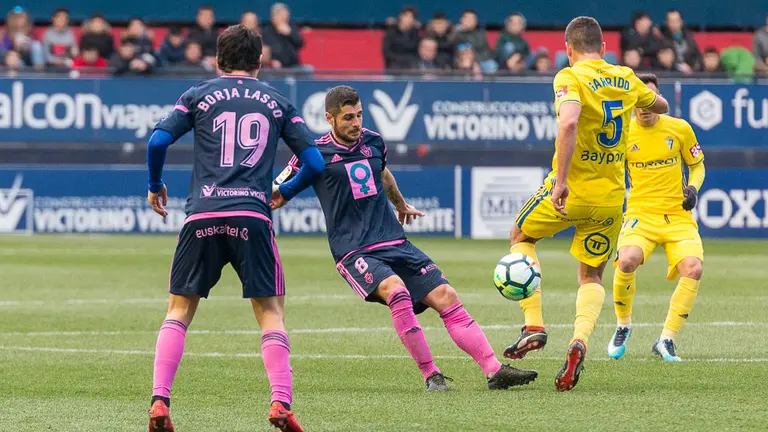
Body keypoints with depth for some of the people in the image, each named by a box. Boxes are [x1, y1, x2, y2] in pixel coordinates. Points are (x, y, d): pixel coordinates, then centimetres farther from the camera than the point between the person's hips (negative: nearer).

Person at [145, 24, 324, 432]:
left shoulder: (199, 96, 13)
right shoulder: (278, 102, 15)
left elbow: (157, 141, 3)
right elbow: (315, 163, 13)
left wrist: (155, 186, 21)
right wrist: (284, 192, 31)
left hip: (202, 215, 0)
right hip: (253, 215, 0)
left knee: (179, 310, 10)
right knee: (270, 311, 7)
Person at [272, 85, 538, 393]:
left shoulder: (373, 142, 10)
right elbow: (276, 197, 3)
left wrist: (401, 205, 49)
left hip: (395, 243, 6)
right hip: (354, 252, -6)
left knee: (446, 297, -6)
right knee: (397, 291, -32)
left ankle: (494, 370, -4)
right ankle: (431, 376, -23)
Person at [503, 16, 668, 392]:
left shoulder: (571, 78, -11)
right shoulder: (626, 79, 6)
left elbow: (568, 123, -30)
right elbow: (660, 106, 26)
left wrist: (560, 181, -29)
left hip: (571, 190, -4)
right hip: (611, 196, 4)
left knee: (521, 237, 22)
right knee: (591, 277, 16)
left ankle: (533, 325, 8)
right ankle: (579, 341, -11)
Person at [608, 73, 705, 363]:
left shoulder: (680, 129, 2)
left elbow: (697, 165, 15)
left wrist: (692, 188, -4)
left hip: (678, 216, 1)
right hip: (641, 213, -1)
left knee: (693, 268, -25)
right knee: (627, 260, -31)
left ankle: (666, 340, -9)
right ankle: (623, 326, -2)